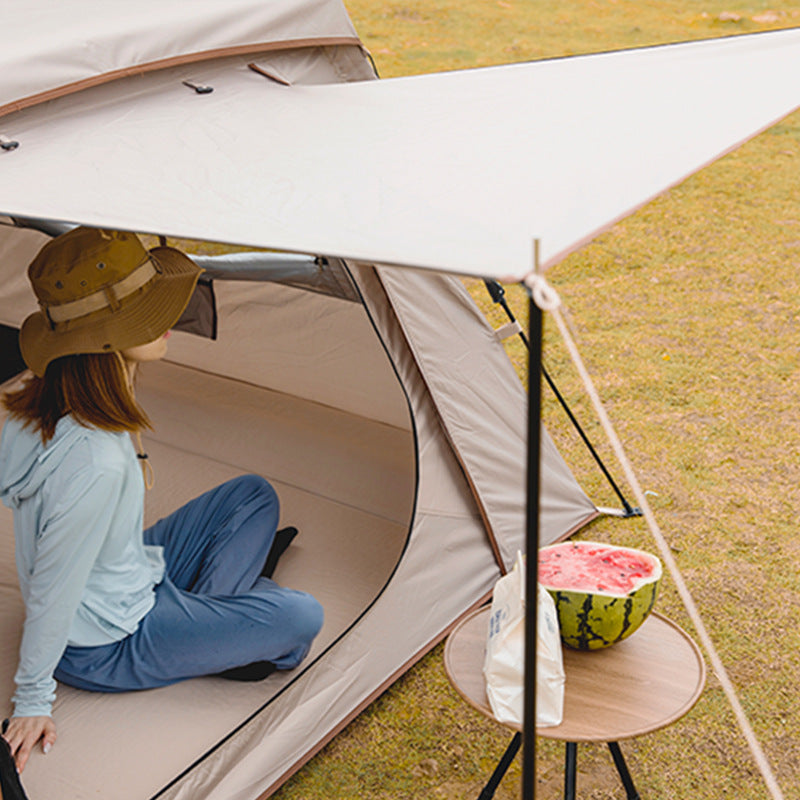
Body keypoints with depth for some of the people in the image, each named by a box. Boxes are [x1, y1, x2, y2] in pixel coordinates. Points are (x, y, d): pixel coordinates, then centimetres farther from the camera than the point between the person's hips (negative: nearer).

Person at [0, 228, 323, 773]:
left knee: (254, 495, 10)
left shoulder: (50, 402, -11)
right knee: (302, 617, -9)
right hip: (100, 649, -8)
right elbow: (52, 593, -28)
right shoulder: (95, 463, -39)